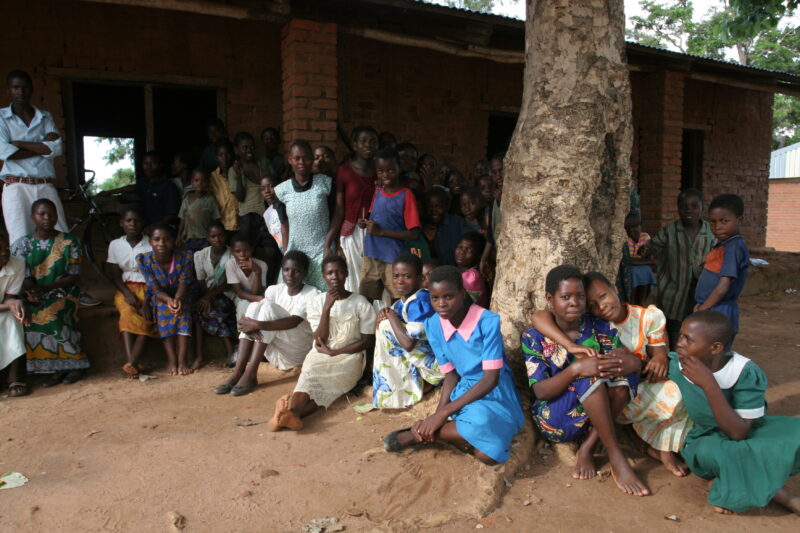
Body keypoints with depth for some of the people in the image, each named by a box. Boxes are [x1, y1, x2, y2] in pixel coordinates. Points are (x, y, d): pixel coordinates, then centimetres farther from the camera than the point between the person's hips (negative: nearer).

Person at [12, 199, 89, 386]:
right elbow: (24, 277, -1)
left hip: (63, 293, -2)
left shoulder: (69, 242, 0)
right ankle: (58, 366, -13)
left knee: (50, 315, -30)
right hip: (35, 298, 2)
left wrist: (46, 288, -19)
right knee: (29, 317, -27)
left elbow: (74, 276, -4)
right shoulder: (22, 244, 6)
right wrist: (31, 293, -24)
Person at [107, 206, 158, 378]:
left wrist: (147, 301, -20)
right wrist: (128, 294, -15)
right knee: (128, 313, -31)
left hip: (149, 288, -1)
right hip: (126, 288, 1)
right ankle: (131, 362, -41)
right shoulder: (115, 245, 8)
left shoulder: (151, 244, 0)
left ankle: (131, 363, -36)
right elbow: (115, 275, 5)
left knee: (145, 317, -29)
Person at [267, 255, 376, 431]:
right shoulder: (316, 302, 4)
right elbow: (319, 339, -6)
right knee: (310, 374, -31)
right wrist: (327, 307, -18)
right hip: (320, 355, 2)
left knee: (316, 380, -29)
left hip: (349, 356, -2)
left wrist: (334, 352, -11)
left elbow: (368, 340, -3)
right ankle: (293, 413, -56)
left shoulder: (360, 303, -2)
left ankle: (290, 413, -50)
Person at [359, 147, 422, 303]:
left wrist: (381, 232, -18)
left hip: (394, 259, -6)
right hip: (370, 256, 6)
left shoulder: (406, 195, -9)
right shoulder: (377, 193, 9)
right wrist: (366, 223, -2)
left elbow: (414, 234, -13)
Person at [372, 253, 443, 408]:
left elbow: (408, 343, -31)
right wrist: (386, 313, -11)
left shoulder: (420, 301, -23)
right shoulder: (402, 302, 5)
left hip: (434, 360, -10)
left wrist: (391, 315, -16)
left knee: (386, 327, -16)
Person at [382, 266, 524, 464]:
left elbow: (491, 379, -21)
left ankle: (421, 434, -15)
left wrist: (444, 412, -25)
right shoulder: (433, 325, -4)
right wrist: (438, 414, -15)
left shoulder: (488, 321, -20)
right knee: (483, 453, -32)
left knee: (488, 455, -34)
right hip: (464, 390, 2)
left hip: (495, 392, -2)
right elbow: (451, 375, 3)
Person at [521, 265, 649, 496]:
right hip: (556, 420, -4)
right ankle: (616, 458, -23)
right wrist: (576, 369, -35)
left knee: (623, 373, -23)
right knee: (592, 376, -29)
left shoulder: (600, 328, 0)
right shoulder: (534, 337, -9)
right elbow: (540, 391, -18)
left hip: (597, 417, 4)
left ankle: (587, 449, -17)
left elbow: (635, 361, -9)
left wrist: (630, 362, -35)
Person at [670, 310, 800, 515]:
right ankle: (781, 495, -13)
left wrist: (708, 385, -36)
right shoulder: (675, 365, -18)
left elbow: (738, 434, -28)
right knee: (708, 451, -36)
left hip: (747, 436, 0)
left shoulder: (747, 373, -22)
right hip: (705, 439, 0)